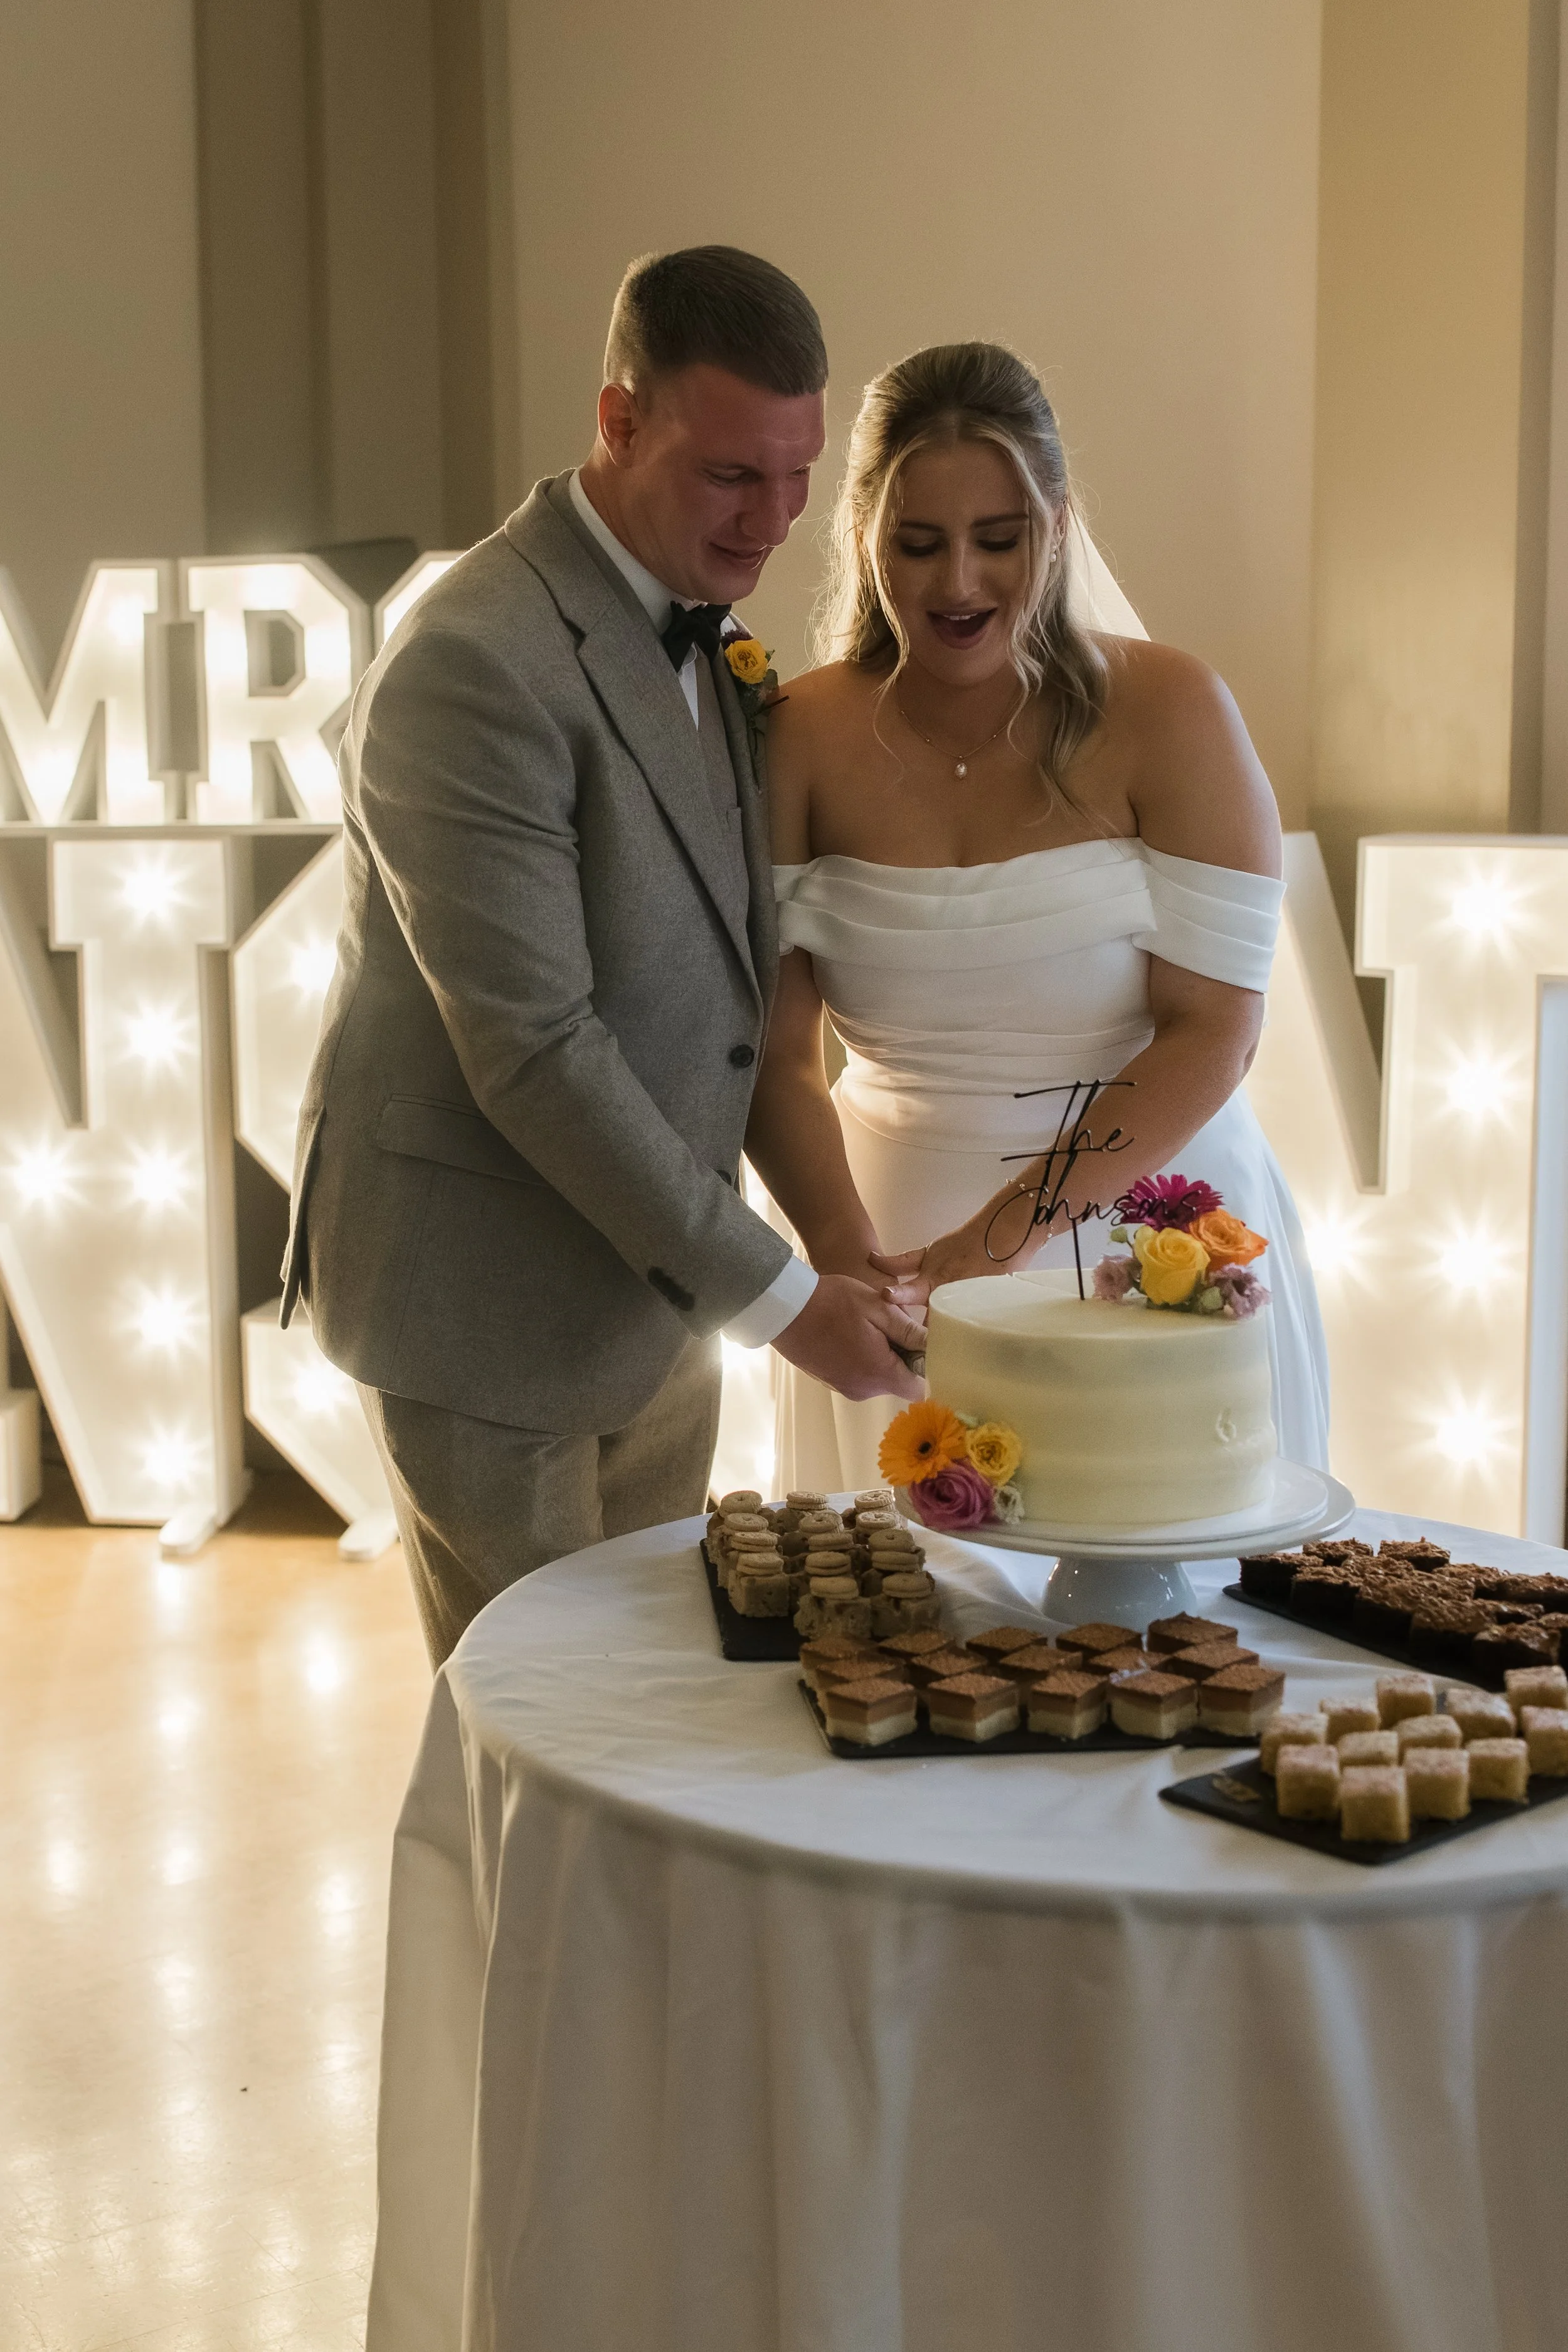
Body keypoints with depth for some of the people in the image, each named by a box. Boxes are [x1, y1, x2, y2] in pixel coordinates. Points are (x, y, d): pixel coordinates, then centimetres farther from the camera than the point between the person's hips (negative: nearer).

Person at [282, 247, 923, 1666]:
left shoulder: (703, 624, 7)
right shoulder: (474, 664, -22)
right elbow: (531, 1048, -25)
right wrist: (776, 1296, -21)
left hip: (657, 1289, 8)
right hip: (490, 1302, -8)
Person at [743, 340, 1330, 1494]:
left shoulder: (1169, 710, -8)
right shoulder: (801, 739, -3)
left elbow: (1214, 1029, -12)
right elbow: (776, 1049, -6)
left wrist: (1007, 1229, -19)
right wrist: (853, 1261, -22)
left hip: (1146, 1227, -1)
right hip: (897, 1234, 2)